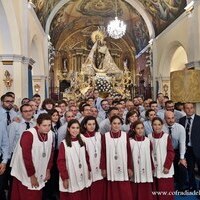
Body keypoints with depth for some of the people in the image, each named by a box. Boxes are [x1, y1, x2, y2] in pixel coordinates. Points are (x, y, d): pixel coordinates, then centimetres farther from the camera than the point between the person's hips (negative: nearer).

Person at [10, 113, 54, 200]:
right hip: (25, 174, -6)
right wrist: (32, 175, -17)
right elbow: (27, 157, -24)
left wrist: (48, 170, 4)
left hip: (39, 173, 6)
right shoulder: (28, 135, -26)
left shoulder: (50, 134, -7)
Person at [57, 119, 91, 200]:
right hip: (70, 179, -5)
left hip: (83, 179, 5)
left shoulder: (82, 142, 5)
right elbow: (60, 162, -11)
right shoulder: (64, 144, -11)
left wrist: (88, 170, 6)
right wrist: (64, 178, -13)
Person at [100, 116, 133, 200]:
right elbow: (103, 153, 1)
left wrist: (130, 168, 1)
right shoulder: (105, 136, -1)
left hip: (123, 168, 0)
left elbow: (129, 152, 2)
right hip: (111, 168, 0)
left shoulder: (125, 135, 1)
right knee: (113, 193, 7)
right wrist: (103, 168, -1)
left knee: (125, 193, 4)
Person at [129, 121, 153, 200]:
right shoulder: (130, 141, -5)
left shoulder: (148, 141, 2)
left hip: (146, 173, 2)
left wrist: (152, 169, 9)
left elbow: (150, 156, 7)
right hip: (134, 173, -2)